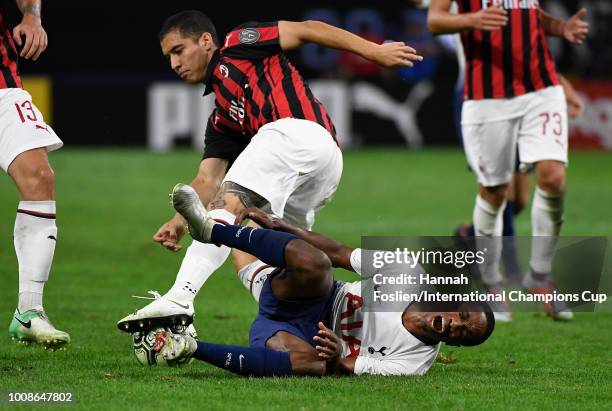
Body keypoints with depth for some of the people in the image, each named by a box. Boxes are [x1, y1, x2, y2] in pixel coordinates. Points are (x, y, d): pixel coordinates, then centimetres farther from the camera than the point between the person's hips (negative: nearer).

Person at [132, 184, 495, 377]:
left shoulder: (418, 361, -3)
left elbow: (345, 370, -11)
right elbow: (338, 252, 5)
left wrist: (338, 357, -36)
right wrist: (281, 227, 0)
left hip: (308, 339, -2)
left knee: (312, 364, -42)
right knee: (313, 263, -34)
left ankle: (190, 348, -35)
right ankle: (211, 229, -30)